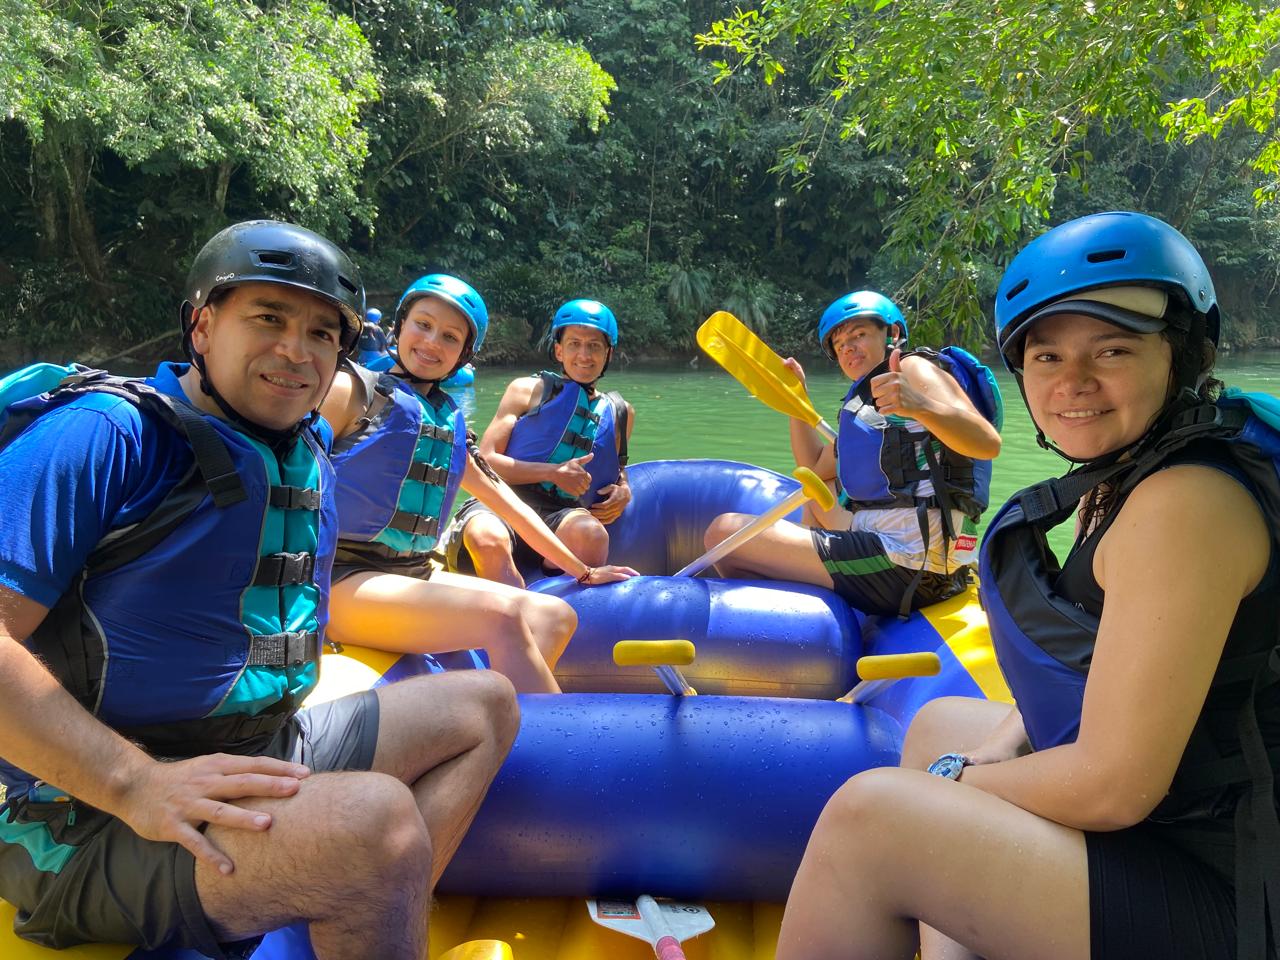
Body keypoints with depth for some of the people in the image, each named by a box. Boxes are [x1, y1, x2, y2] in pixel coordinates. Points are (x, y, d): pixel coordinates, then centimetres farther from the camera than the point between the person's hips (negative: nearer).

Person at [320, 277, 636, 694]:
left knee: (556, 615, -5)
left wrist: (583, 570, 23)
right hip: (341, 582, -8)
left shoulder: (449, 421, 17)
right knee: (504, 615, -27)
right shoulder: (352, 389, -1)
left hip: (413, 577, 8)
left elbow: (501, 496, 21)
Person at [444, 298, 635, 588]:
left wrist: (623, 491, 14)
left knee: (591, 534, -38)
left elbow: (617, 471, 40)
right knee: (488, 540, -40)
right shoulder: (528, 390, 14)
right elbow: (485, 461, 3)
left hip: (560, 516, 2)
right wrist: (553, 472, -10)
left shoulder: (621, 413, 24)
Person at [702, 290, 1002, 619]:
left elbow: (988, 444, -18)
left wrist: (920, 406, -36)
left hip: (904, 562, -10)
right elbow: (816, 467, 30)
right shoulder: (868, 401, 25)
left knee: (725, 532, -14)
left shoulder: (915, 366, -2)